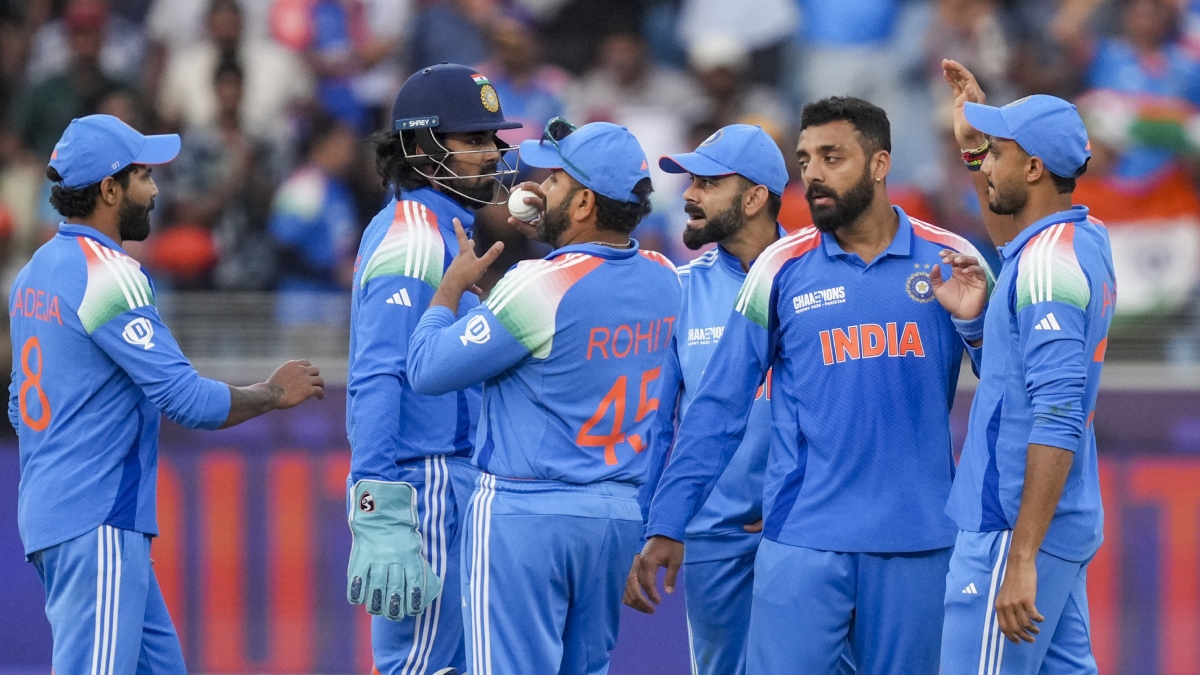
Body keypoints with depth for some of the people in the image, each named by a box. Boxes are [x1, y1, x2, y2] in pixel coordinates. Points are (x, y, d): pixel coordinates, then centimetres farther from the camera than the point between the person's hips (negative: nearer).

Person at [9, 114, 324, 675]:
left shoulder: (37, 271, 15)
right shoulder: (110, 275, -15)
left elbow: (21, 406, 24)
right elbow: (187, 400, -17)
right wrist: (276, 393, -2)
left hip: (47, 516, 10)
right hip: (99, 523, -10)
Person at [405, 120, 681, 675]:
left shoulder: (541, 286, -17)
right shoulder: (663, 280, 3)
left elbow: (429, 370, -10)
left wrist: (451, 286, 4)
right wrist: (554, 239, 19)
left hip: (525, 513, -7)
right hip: (623, 512, 7)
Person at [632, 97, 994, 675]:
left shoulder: (949, 262, 3)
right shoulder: (782, 269, 2)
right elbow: (718, 410, 1)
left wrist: (973, 318, -16)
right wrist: (666, 526, -5)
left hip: (915, 544, 1)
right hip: (801, 543, -1)